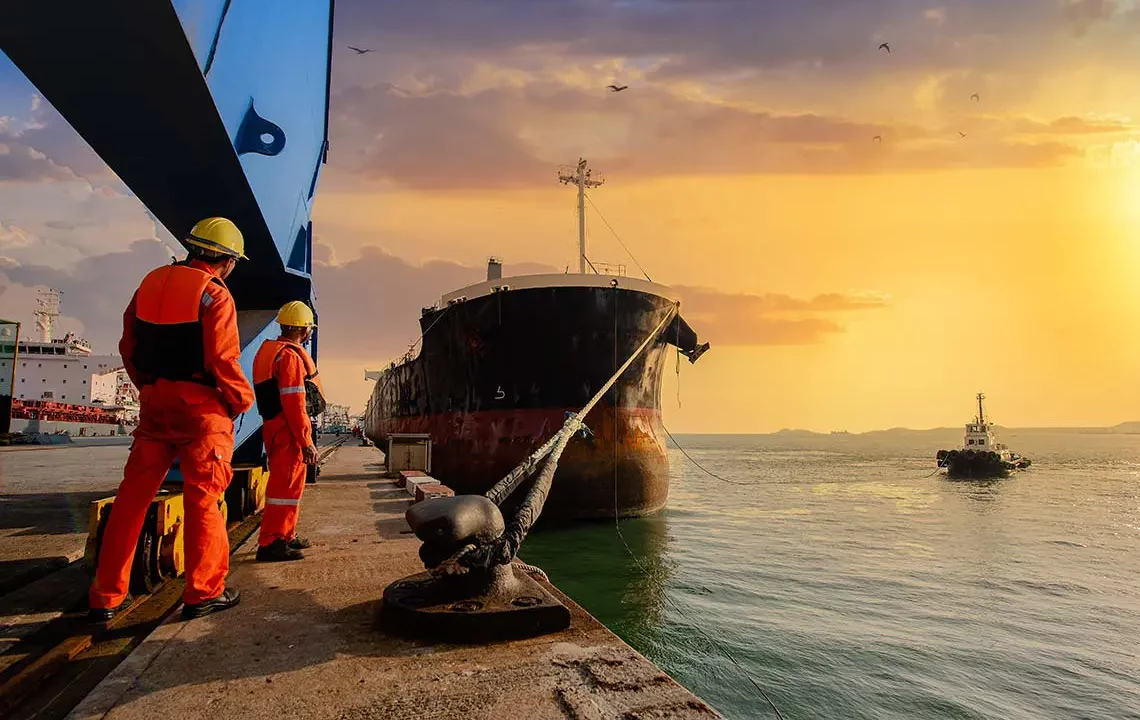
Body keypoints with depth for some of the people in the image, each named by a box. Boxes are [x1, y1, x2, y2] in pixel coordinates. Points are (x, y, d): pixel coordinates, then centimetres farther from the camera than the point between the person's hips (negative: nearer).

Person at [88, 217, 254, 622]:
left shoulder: (151, 283, 11)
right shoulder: (214, 295, -10)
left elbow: (128, 346, 14)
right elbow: (223, 360, -16)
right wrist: (243, 400, -2)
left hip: (155, 402, 6)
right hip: (201, 406, -6)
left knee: (134, 494, 10)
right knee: (203, 497, 1)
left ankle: (107, 596, 15)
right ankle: (203, 593, 8)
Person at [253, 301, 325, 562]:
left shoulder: (268, 350, 16)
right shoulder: (291, 356, -15)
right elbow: (294, 402, -22)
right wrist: (307, 441, -20)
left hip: (274, 426, 10)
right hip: (288, 429, -10)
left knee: (287, 483, 19)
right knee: (287, 485, -6)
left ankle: (285, 535, 30)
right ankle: (271, 543, -4)